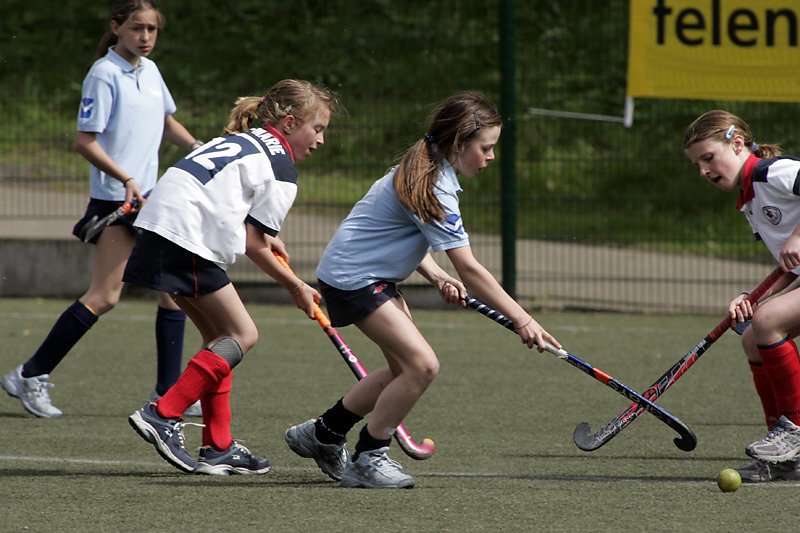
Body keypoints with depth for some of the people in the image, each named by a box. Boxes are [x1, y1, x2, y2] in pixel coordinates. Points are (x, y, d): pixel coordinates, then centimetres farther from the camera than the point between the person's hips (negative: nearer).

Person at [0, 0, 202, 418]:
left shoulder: (150, 70, 12)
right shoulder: (104, 74, -12)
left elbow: (166, 121, 29)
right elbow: (85, 141, -14)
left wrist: (196, 146, 12)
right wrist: (125, 179, -21)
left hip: (150, 196, 8)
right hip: (114, 199, -8)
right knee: (104, 296, -13)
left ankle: (168, 394, 12)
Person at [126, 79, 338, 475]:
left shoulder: (244, 140, 23)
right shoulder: (281, 170, -3)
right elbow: (252, 243, -4)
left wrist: (264, 235, 30)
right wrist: (297, 288, 9)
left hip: (158, 227, 9)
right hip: (186, 241, -9)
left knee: (220, 336, 14)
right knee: (242, 335, -3)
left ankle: (218, 449, 10)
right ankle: (163, 415, -12)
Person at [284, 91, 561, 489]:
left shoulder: (423, 168, 7)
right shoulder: (434, 188, -24)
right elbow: (469, 268, -23)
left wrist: (437, 277, 1)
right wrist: (520, 319, -20)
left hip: (375, 274, 10)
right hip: (353, 278, -10)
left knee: (405, 369, 13)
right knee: (422, 364, -16)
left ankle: (322, 434, 24)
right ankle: (367, 459, -3)